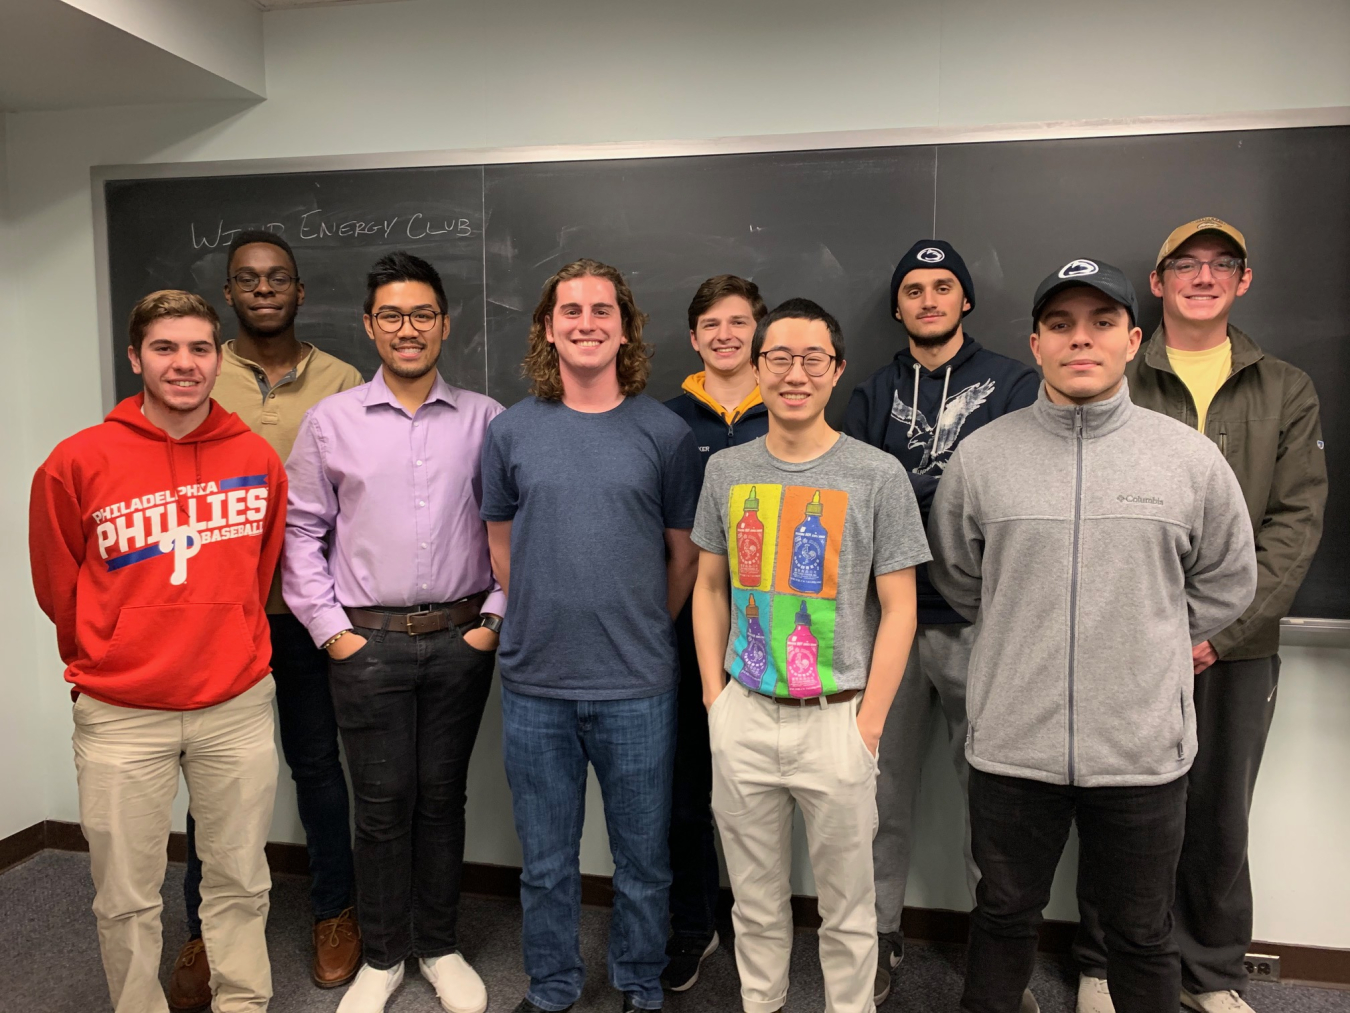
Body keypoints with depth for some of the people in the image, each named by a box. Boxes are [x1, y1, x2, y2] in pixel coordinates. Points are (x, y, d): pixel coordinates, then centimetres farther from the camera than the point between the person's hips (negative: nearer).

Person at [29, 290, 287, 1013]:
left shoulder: (258, 460, -1)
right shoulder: (77, 463, -7)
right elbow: (60, 588, 5)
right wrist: (107, 665, 12)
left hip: (238, 707, 2)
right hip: (121, 716, -1)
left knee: (240, 880, 15)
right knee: (127, 898, 12)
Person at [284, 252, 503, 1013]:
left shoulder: (485, 419, 0)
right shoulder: (331, 421, 1)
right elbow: (303, 532, 4)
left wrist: (496, 617, -2)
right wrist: (330, 628, -1)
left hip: (460, 639, 0)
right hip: (367, 642, 0)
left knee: (442, 796, 12)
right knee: (382, 803, 9)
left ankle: (440, 947, 31)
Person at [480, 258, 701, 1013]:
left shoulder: (665, 434, -2)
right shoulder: (511, 432, 2)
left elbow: (686, 554, 4)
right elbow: (502, 546, 11)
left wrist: (643, 632, 3)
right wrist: (546, 620, 6)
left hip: (637, 687, -1)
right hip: (536, 686, 2)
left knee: (643, 858, 14)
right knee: (546, 862, 17)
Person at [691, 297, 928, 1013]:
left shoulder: (878, 475, -6)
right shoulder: (726, 470, 5)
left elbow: (898, 610, -4)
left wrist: (868, 725, -9)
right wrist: (716, 697, 3)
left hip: (836, 719, -3)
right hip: (743, 716, 3)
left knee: (848, 908, 12)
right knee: (755, 902, 18)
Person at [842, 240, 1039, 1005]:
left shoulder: (1014, 384, 4)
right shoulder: (874, 395, 13)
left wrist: (907, 496, -11)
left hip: (981, 624, -2)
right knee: (886, 791, 10)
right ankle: (882, 935, 26)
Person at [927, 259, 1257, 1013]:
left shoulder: (1192, 457, -3)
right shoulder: (981, 456, -3)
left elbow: (1228, 581, 10)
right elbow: (957, 577, 10)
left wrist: (1150, 645, 7)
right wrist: (1027, 640, 7)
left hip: (1145, 748, 0)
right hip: (1012, 743, 0)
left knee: (1144, 936, 19)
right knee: (1005, 917, 19)